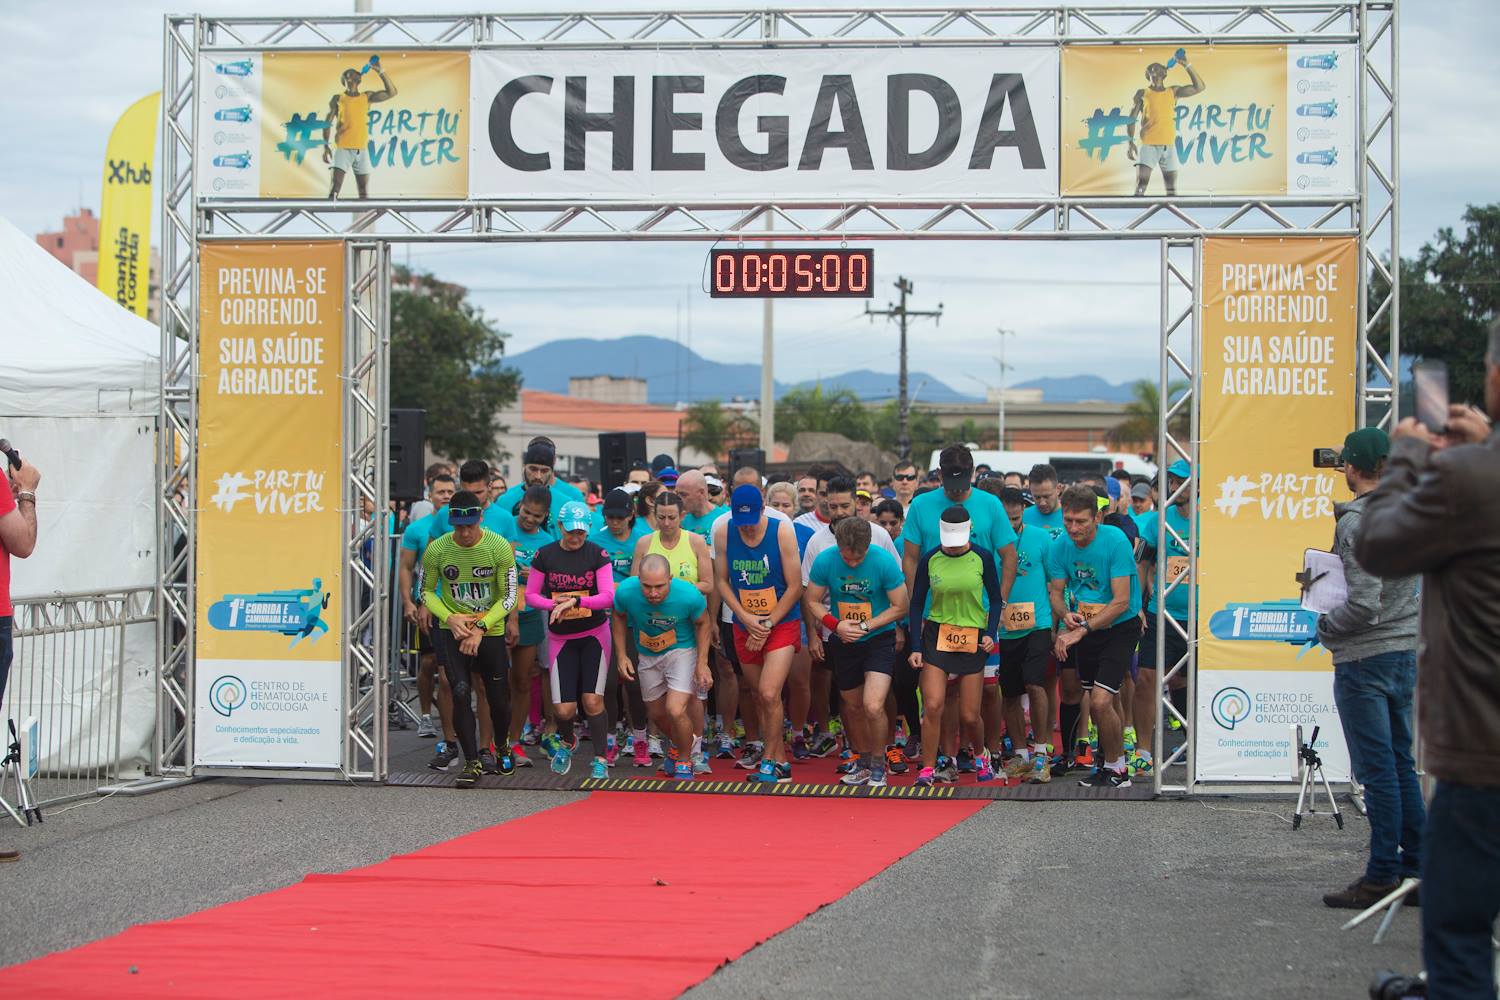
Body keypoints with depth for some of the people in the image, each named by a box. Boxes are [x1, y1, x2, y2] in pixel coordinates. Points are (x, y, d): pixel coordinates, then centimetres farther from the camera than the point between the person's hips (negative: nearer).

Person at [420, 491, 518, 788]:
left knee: (498, 698, 6)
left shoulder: (500, 548, -14)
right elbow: (427, 591, 2)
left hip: (491, 630, 0)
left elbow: (509, 597, -8)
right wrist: (450, 618, -15)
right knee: (460, 693, -14)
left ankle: (502, 749, 35)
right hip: (451, 630, 0)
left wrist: (481, 626, -19)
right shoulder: (436, 550, -11)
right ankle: (472, 761, -4)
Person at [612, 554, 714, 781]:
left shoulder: (689, 595, -30)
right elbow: (619, 618, -1)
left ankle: (684, 761, 8)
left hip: (682, 651, -3)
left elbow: (703, 623, -9)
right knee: (657, 714, 16)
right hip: (647, 657, 4)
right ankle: (678, 746, 50)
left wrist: (702, 664, -12)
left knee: (676, 710, -20)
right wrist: (621, 656, -3)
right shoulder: (625, 592, -26)